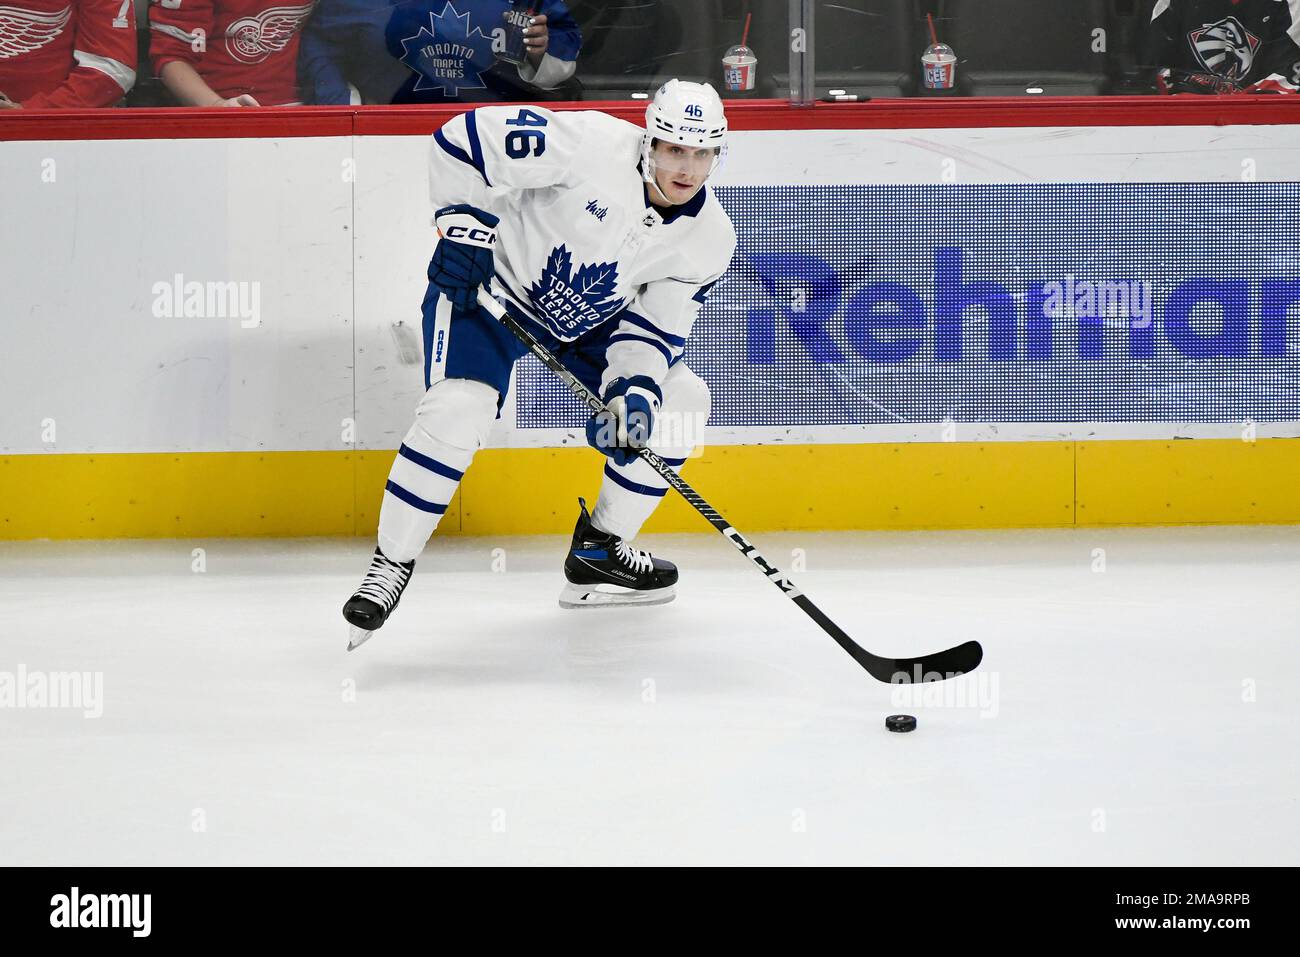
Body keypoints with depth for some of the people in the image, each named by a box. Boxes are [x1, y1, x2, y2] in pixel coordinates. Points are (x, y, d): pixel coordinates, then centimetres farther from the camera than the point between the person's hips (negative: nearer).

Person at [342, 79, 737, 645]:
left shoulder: (709, 239, -11)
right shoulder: (595, 145, -29)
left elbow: (656, 328, -9)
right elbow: (464, 139, -25)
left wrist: (636, 391, -26)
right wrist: (463, 225, -24)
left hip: (592, 317, 6)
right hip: (490, 284, -6)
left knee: (680, 399, -1)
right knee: (456, 410, -27)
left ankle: (600, 551, 13)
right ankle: (390, 565, -13)